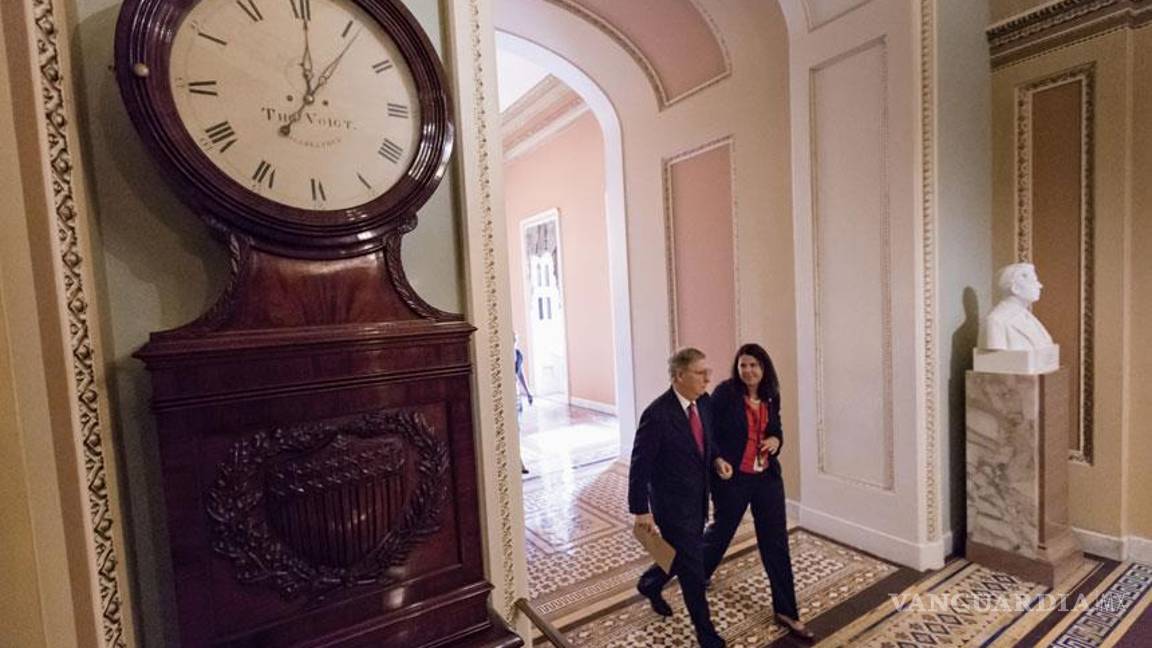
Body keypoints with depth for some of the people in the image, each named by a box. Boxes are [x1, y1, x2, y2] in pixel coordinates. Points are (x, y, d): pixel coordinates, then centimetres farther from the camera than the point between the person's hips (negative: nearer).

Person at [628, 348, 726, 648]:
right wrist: (641, 511, -15)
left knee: (685, 557, 24)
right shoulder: (657, 414, -26)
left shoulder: (704, 402, -3)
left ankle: (649, 585, 52)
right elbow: (640, 465, -19)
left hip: (698, 500, 8)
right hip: (672, 505, -7)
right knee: (693, 570, 6)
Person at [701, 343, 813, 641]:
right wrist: (717, 460, -28)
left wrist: (776, 440, -7)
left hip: (767, 477, 5)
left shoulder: (770, 397, 1)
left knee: (776, 543, 10)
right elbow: (708, 432, -12)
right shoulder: (724, 393, -15)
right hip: (732, 478, -4)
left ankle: (786, 611, 27)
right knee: (721, 531, 15)